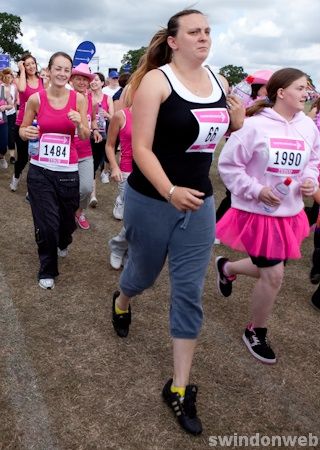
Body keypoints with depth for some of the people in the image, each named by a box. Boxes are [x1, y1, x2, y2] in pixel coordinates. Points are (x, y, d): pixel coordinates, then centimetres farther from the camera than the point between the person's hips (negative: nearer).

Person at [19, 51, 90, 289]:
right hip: (40, 170, -1)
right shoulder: (36, 99, -3)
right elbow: (23, 129, 8)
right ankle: (47, 270, 22)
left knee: (67, 216, 14)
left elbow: (86, 136, 2)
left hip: (68, 170, 1)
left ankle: (63, 242, 52)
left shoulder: (78, 98, -2)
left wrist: (79, 123, -19)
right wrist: (26, 133, -15)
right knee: (46, 223, -2)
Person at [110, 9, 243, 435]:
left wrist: (240, 118, 1)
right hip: (151, 200, -4)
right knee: (145, 271, 17)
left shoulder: (218, 81, 5)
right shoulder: (155, 81, -12)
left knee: (189, 292, 3)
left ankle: (179, 388, 17)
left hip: (199, 201, 4)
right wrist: (170, 192, -30)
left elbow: (231, 129, 23)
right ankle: (121, 301, 58)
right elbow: (141, 148, -17)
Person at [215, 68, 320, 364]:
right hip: (257, 212, -6)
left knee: (269, 270, 18)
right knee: (273, 276, -2)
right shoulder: (255, 125, -17)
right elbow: (227, 165, -12)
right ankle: (255, 333, 24)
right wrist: (256, 190, -19)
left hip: (290, 213, 7)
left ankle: (226, 267, 50)